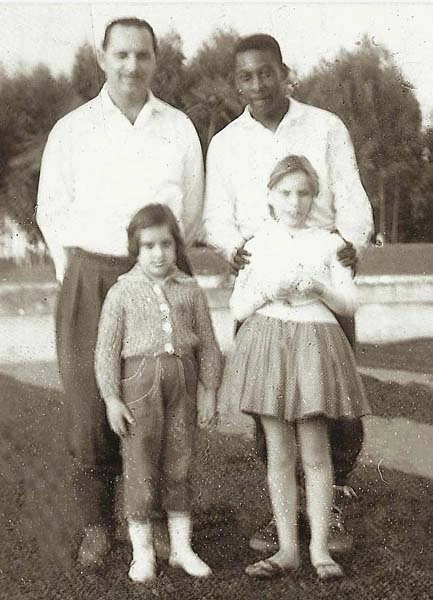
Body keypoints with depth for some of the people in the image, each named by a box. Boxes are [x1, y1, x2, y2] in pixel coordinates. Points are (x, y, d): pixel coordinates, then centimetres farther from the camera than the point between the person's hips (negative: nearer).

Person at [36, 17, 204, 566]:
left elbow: (192, 211, 17)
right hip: (89, 278, -1)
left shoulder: (179, 128, 11)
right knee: (90, 404, -4)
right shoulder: (72, 129, 8)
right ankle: (96, 525, 6)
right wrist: (75, 272, 6)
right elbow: (51, 210, 11)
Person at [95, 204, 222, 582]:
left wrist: (210, 390, 5)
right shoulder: (123, 292, -1)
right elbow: (107, 348, -2)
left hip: (182, 379, 2)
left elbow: (207, 343, 9)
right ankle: (142, 552, 13)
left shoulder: (189, 290, 6)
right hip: (139, 378, -2)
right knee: (140, 466, 1)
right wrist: (112, 398, -7)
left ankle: (182, 547, 21)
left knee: (179, 464, 9)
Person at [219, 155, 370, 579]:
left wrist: (319, 287, -12)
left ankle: (320, 548, 9)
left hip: (314, 345, -1)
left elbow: (349, 303, 6)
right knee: (278, 452, 4)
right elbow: (238, 308, 7)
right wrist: (267, 290, -11)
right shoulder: (257, 245, 8)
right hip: (267, 344, 1)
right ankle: (287, 549, 13)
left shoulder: (327, 243, 7)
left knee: (315, 452, 0)